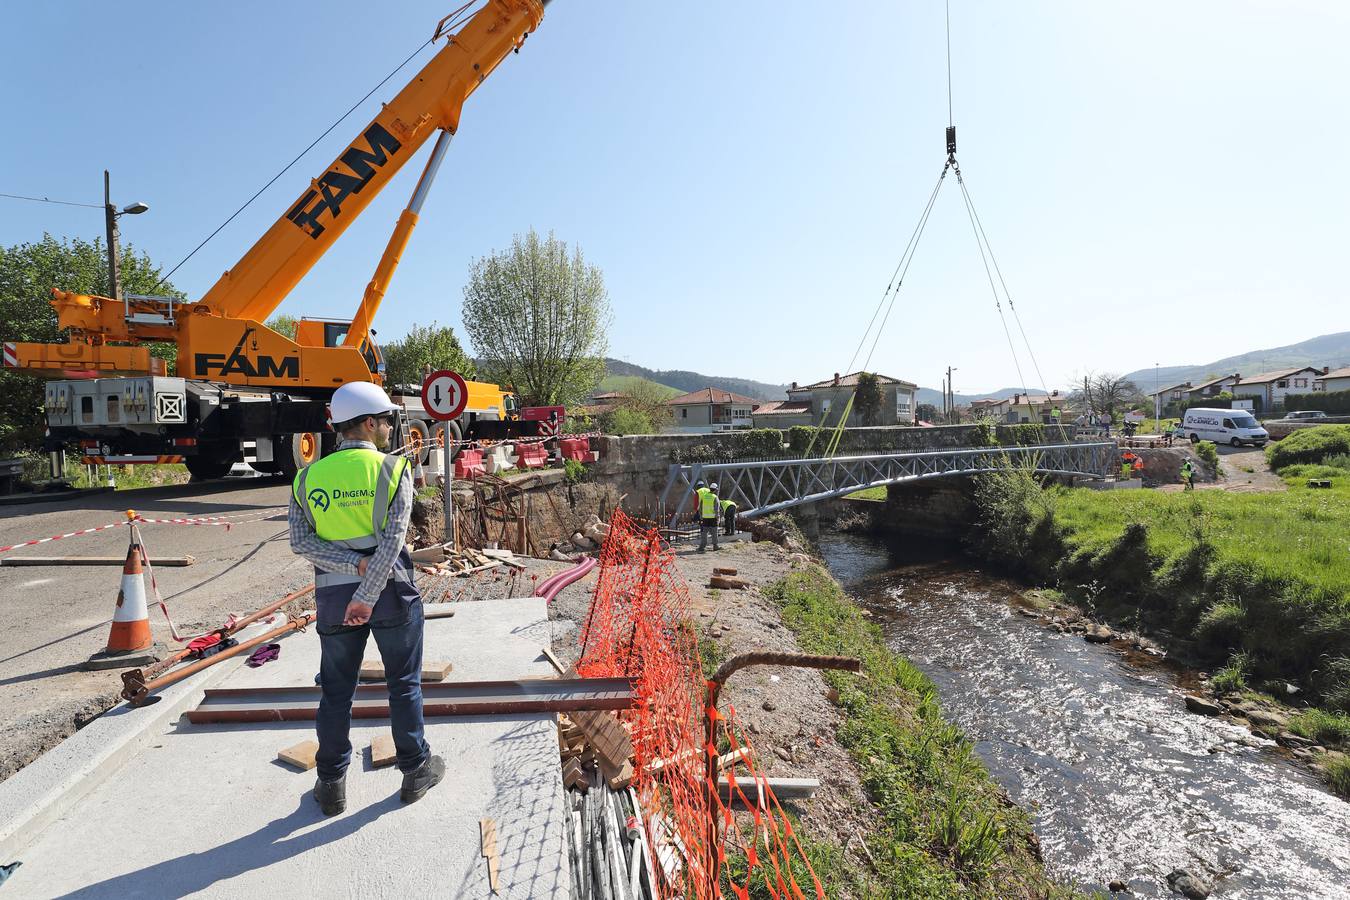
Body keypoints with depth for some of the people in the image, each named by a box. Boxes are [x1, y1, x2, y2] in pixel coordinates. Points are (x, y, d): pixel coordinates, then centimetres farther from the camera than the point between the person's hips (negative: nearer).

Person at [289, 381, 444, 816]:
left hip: (333, 596, 3)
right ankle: (416, 770, 26)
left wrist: (353, 565, -13)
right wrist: (368, 594, -16)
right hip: (391, 590, -3)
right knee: (404, 683, 13)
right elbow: (393, 540, -19)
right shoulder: (393, 469, -10)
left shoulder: (309, 477, 2)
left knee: (336, 691, 16)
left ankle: (332, 785, 28)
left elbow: (300, 541, -7)